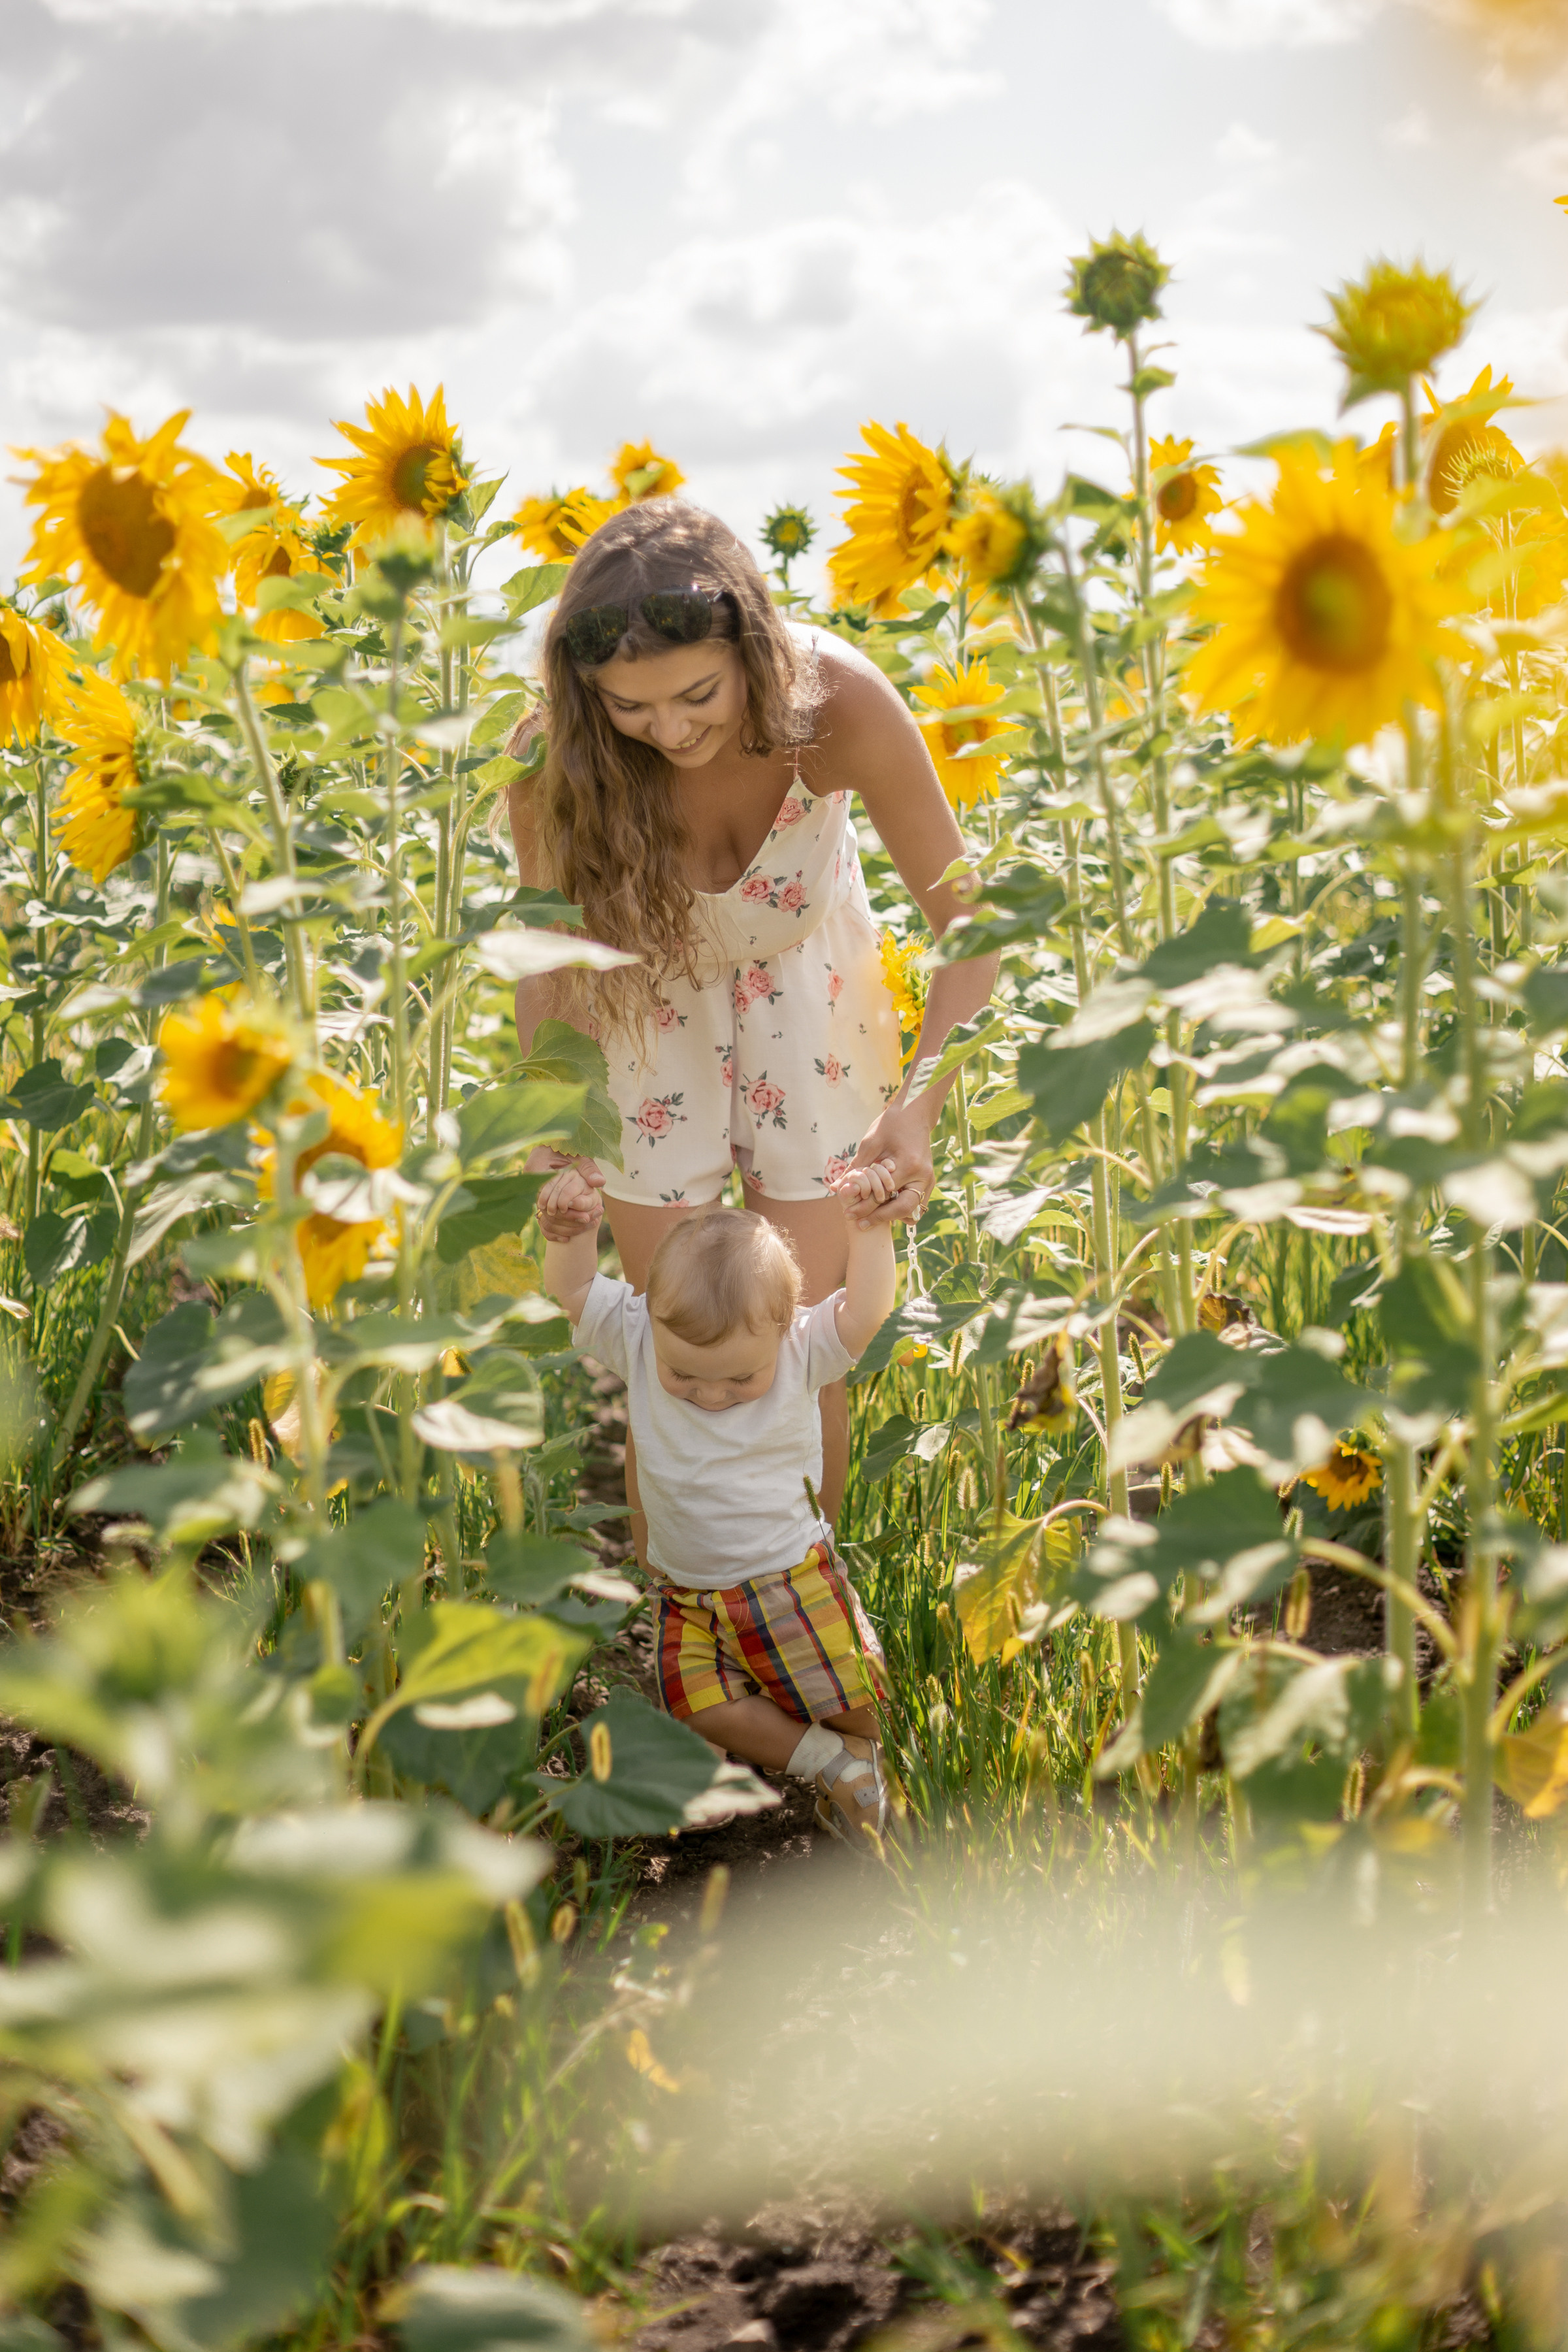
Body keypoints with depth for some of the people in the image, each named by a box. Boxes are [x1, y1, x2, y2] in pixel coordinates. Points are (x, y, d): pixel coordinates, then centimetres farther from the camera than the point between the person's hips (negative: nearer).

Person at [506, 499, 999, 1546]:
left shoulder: (844, 704, -35)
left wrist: (920, 1105, -38)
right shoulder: (557, 759, -32)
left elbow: (968, 922, -25)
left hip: (800, 976, 0)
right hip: (648, 989, 0)